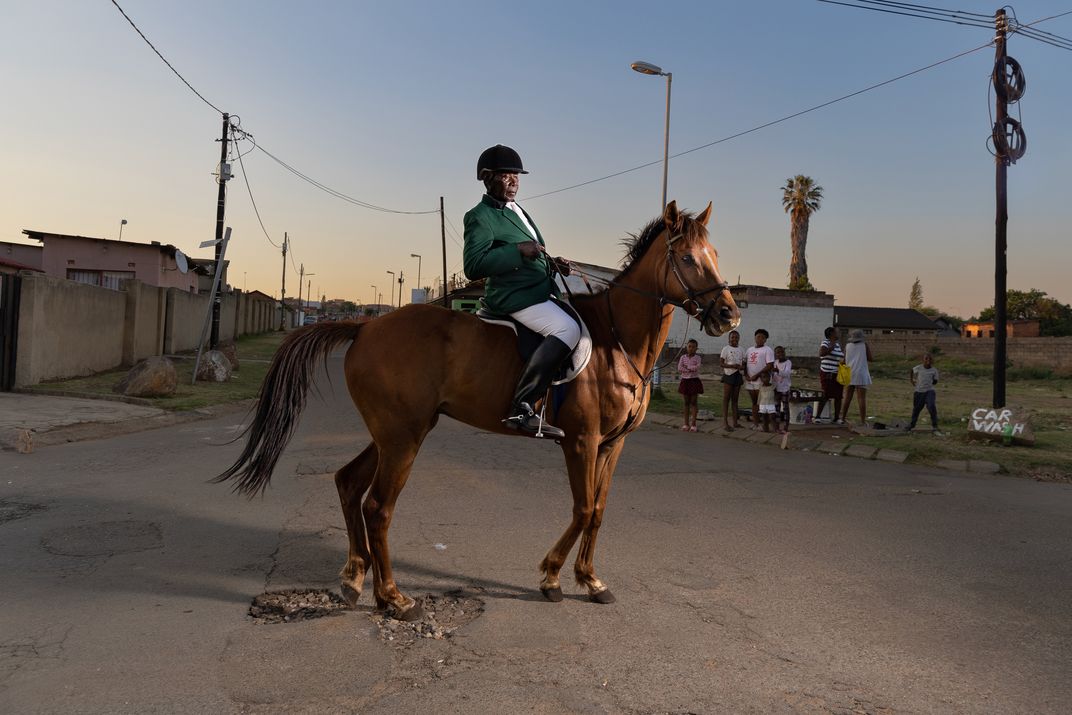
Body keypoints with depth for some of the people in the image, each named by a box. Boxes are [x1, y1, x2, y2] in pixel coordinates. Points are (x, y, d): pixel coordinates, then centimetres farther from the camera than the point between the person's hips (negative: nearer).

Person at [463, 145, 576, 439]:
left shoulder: (517, 211, 21)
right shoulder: (480, 216, -6)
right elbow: (473, 266, -17)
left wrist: (553, 263, 11)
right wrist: (518, 250, -22)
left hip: (538, 291, 10)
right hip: (513, 296, -10)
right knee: (567, 328, -30)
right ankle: (522, 408, -33)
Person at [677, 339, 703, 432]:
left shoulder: (697, 358, -1)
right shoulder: (683, 357, 3)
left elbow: (697, 367, -18)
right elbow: (679, 369, -9)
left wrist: (687, 367, -12)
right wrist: (691, 369, -16)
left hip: (694, 381, -2)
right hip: (685, 380, 2)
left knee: (694, 402, 0)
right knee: (686, 403, 8)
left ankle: (693, 424, 4)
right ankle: (686, 424, 13)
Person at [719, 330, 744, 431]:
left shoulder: (741, 350, 12)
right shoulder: (726, 349, -4)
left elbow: (743, 364, 15)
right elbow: (721, 363, -9)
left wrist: (741, 366, -9)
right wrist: (732, 366, -23)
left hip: (738, 375, 6)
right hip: (728, 375, -6)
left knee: (735, 399, 9)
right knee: (726, 398, -5)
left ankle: (735, 422, 13)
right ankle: (725, 422, -6)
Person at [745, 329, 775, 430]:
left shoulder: (767, 350, -4)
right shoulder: (749, 350, 16)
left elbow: (770, 366, -13)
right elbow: (744, 363, 17)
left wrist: (757, 375, -16)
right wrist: (746, 375, 0)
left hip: (761, 381, -6)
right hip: (750, 381, 6)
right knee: (754, 402, 12)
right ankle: (755, 423, 18)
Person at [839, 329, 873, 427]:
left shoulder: (847, 346, 4)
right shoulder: (865, 345, -2)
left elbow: (845, 360, 8)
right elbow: (870, 359, 1)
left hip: (849, 374, 3)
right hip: (861, 374, -3)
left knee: (847, 397, 9)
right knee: (862, 398, -2)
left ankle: (843, 419, 12)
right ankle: (863, 421, -4)